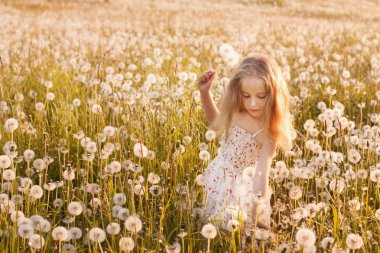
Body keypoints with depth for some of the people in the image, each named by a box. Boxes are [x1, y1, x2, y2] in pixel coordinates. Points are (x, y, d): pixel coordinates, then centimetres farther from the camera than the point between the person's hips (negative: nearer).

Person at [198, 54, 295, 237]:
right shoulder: (233, 112, -13)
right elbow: (216, 123, 10)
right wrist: (204, 92, -1)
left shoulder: (268, 132, -25)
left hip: (244, 185, -4)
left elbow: (262, 173, -30)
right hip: (216, 179, 4)